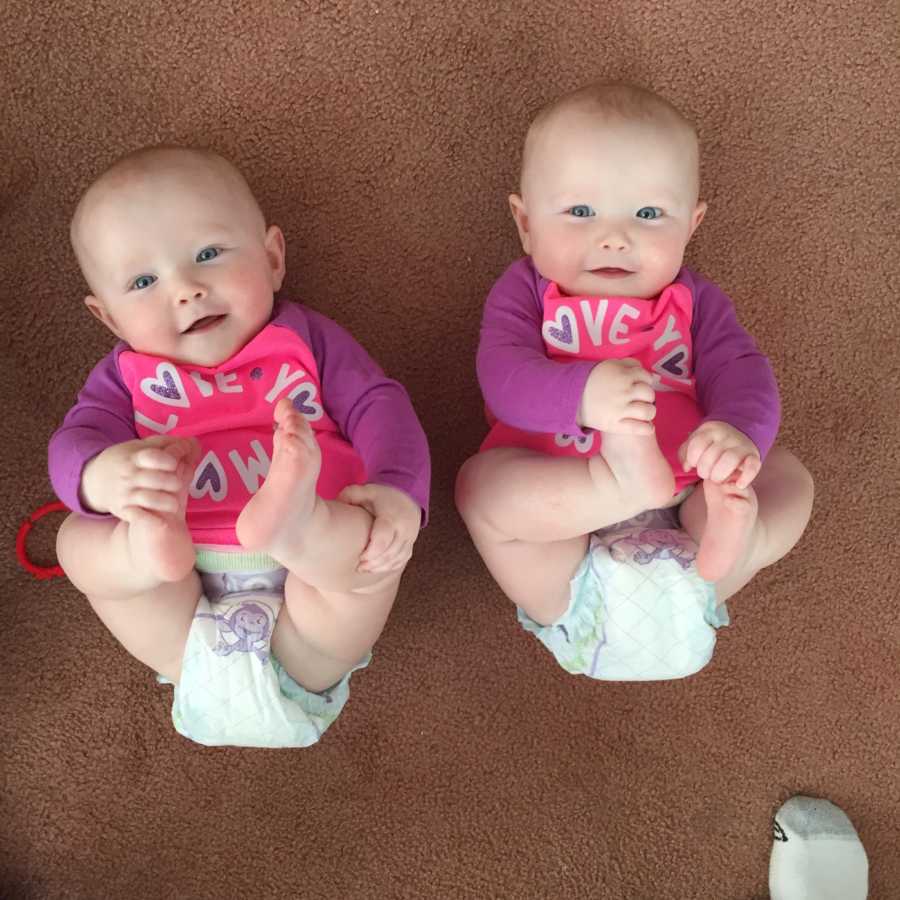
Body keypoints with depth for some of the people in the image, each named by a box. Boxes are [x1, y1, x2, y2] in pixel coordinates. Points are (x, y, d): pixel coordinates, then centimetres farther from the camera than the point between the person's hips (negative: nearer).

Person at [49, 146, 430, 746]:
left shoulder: (306, 338, 9)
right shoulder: (127, 375, 11)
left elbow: (381, 407, -3)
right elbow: (74, 442, -6)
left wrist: (396, 491, -26)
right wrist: (105, 476, -34)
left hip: (306, 591, -1)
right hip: (186, 615, 2)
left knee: (381, 540, -27)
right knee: (78, 540, -14)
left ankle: (296, 525, -53)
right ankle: (152, 546, -41)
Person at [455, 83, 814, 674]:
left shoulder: (695, 300, 8)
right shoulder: (524, 292, 1)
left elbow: (742, 372, -8)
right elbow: (504, 379, -17)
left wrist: (739, 433, -33)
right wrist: (583, 393, -40)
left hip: (680, 503, 3)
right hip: (556, 505, -3)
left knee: (786, 477, -12)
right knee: (482, 481, -28)